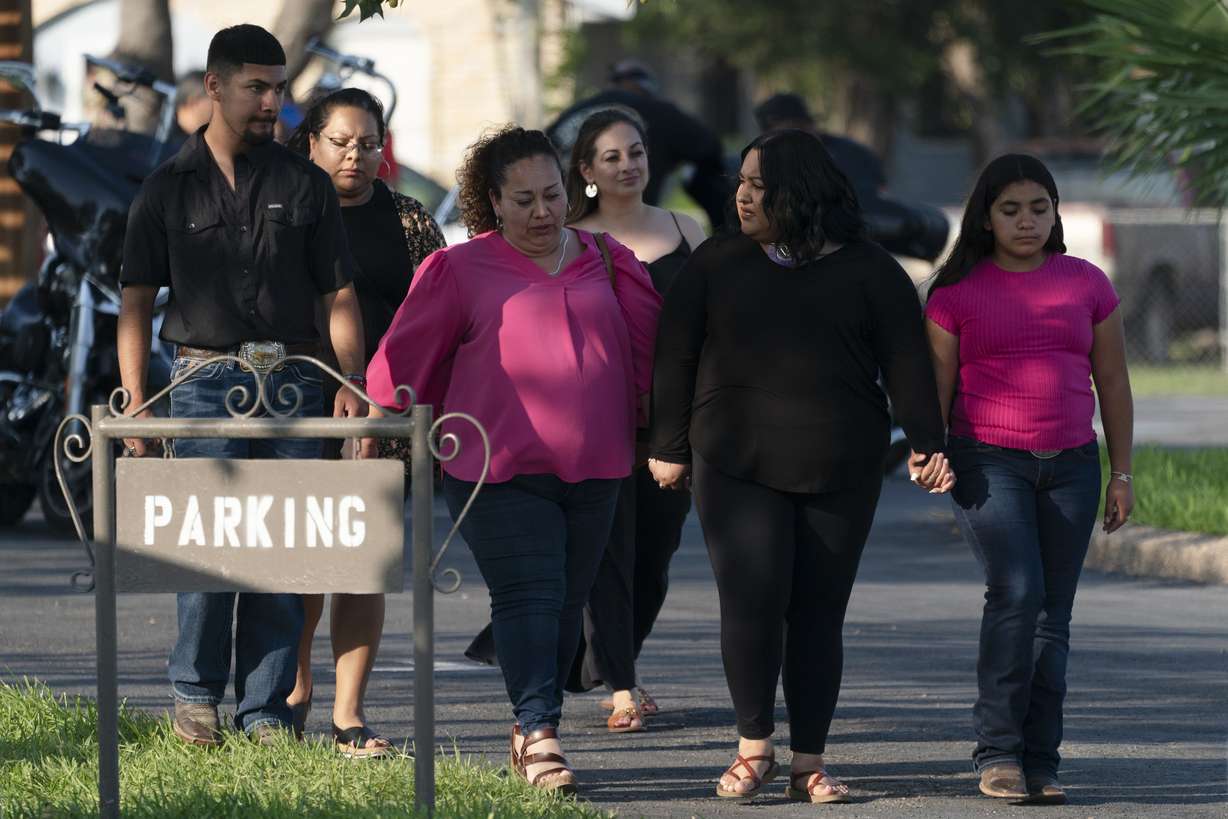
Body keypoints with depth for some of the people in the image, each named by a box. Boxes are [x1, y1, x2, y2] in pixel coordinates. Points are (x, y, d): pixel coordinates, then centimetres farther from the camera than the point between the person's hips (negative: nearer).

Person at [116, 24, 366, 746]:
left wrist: (351, 384, -3)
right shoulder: (171, 188, 7)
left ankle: (266, 712, 6)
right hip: (207, 380, -2)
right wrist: (134, 405, -1)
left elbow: (339, 295, 11)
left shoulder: (305, 185, 10)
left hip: (296, 381, 2)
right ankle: (196, 694, 8)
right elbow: (137, 302, 7)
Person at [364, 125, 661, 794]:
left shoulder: (603, 263, 11)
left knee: (566, 602, 7)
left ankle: (531, 736, 17)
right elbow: (404, 359, 5)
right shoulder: (461, 270, 1)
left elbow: (643, 349, 17)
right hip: (501, 471, -4)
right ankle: (539, 735, -19)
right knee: (527, 598, -14)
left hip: (593, 470, 4)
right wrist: (382, 420, 5)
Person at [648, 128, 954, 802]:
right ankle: (754, 746, 5)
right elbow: (675, 357, 9)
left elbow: (906, 361, 2)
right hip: (736, 463, 0)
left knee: (818, 614, 1)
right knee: (752, 601, -12)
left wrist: (927, 444, -7)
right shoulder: (716, 264, 8)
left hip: (841, 471, 0)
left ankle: (808, 764, 9)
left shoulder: (867, 271, 5)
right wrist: (669, 446, 5)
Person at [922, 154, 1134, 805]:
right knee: (1017, 592, -19)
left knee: (1054, 615, 1)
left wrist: (1121, 474, 10)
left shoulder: (1087, 285, 10)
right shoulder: (958, 292, 3)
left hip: (1071, 464, 3)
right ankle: (996, 752, -13)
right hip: (989, 463, -3)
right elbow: (936, 384, 3)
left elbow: (1112, 381, 13)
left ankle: (1039, 764, 4)